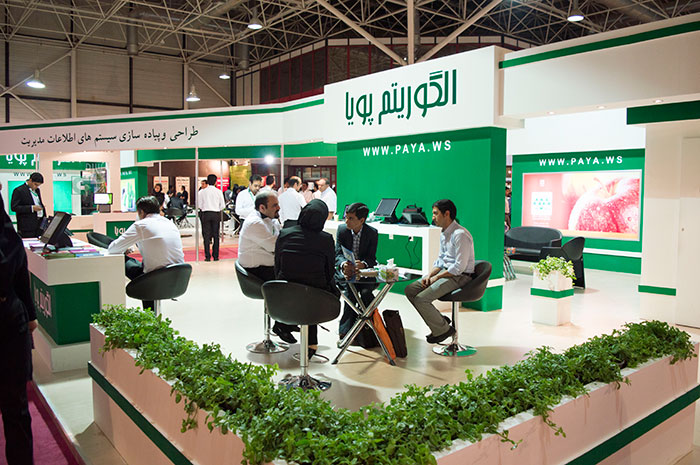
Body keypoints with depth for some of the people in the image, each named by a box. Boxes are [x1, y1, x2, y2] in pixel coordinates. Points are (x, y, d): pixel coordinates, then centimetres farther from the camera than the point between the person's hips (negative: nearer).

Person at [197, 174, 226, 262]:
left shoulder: (202, 192, -2)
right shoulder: (219, 192, -3)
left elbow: (199, 205, 0)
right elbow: (222, 206, 0)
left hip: (206, 214, 0)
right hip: (216, 214, 0)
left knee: (206, 235, 4)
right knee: (216, 235, 6)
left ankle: (207, 256, 2)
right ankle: (215, 256, 7)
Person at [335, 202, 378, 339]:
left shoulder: (372, 233, -6)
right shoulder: (342, 229, -3)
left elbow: (371, 258, -10)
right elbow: (338, 254, -9)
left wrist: (363, 264, -36)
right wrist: (343, 265, -34)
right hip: (346, 272, 0)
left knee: (366, 292, -29)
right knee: (350, 291, -29)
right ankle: (346, 330, -21)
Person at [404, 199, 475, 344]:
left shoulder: (460, 234, -20)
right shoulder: (444, 233, 12)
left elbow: (459, 267, -23)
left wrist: (437, 277, -14)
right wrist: (430, 275, 1)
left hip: (459, 277, -10)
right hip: (445, 272, 10)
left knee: (421, 299, -20)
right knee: (410, 290, 2)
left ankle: (443, 329, 0)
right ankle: (439, 320, 10)